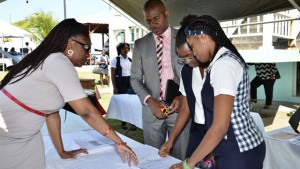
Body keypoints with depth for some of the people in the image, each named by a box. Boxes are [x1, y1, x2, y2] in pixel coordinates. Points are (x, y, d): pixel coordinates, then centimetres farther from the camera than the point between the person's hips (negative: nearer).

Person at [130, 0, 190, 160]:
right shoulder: (140, 44, 7)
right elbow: (135, 78, 5)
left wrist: (183, 96, -13)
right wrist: (149, 100, -11)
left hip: (180, 106, -1)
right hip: (152, 108, 1)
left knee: (180, 158, 3)